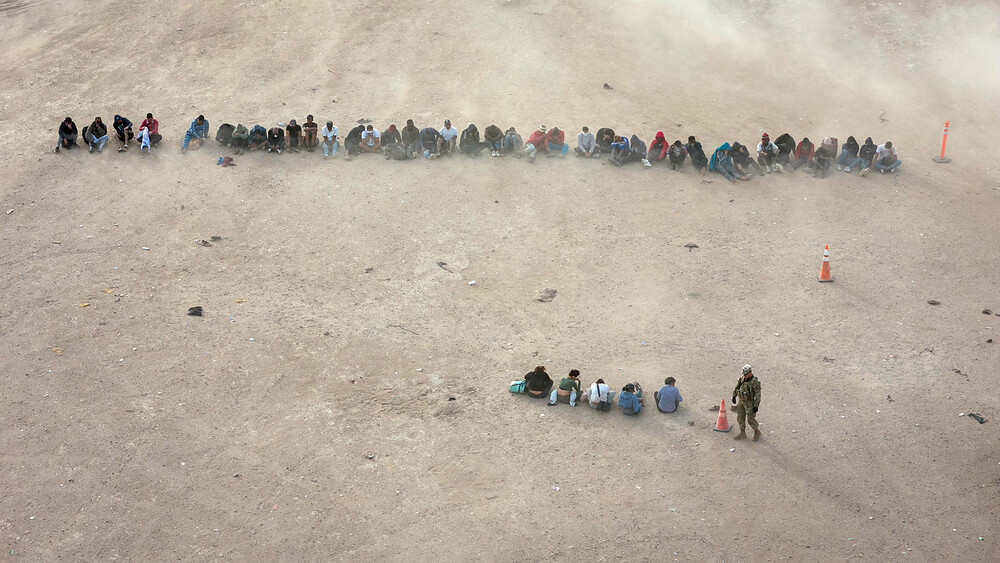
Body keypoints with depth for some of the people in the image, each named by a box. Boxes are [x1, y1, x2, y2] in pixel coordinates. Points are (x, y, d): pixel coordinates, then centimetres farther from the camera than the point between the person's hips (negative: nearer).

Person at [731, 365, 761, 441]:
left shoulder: (755, 382, -24)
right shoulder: (742, 379, -4)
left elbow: (758, 395, -21)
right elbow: (737, 387, 11)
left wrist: (756, 406, -22)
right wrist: (734, 396, 11)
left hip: (750, 403, -6)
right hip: (741, 401, 6)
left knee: (751, 419, 1)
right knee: (740, 418, 11)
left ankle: (757, 432, 24)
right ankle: (742, 433, 25)